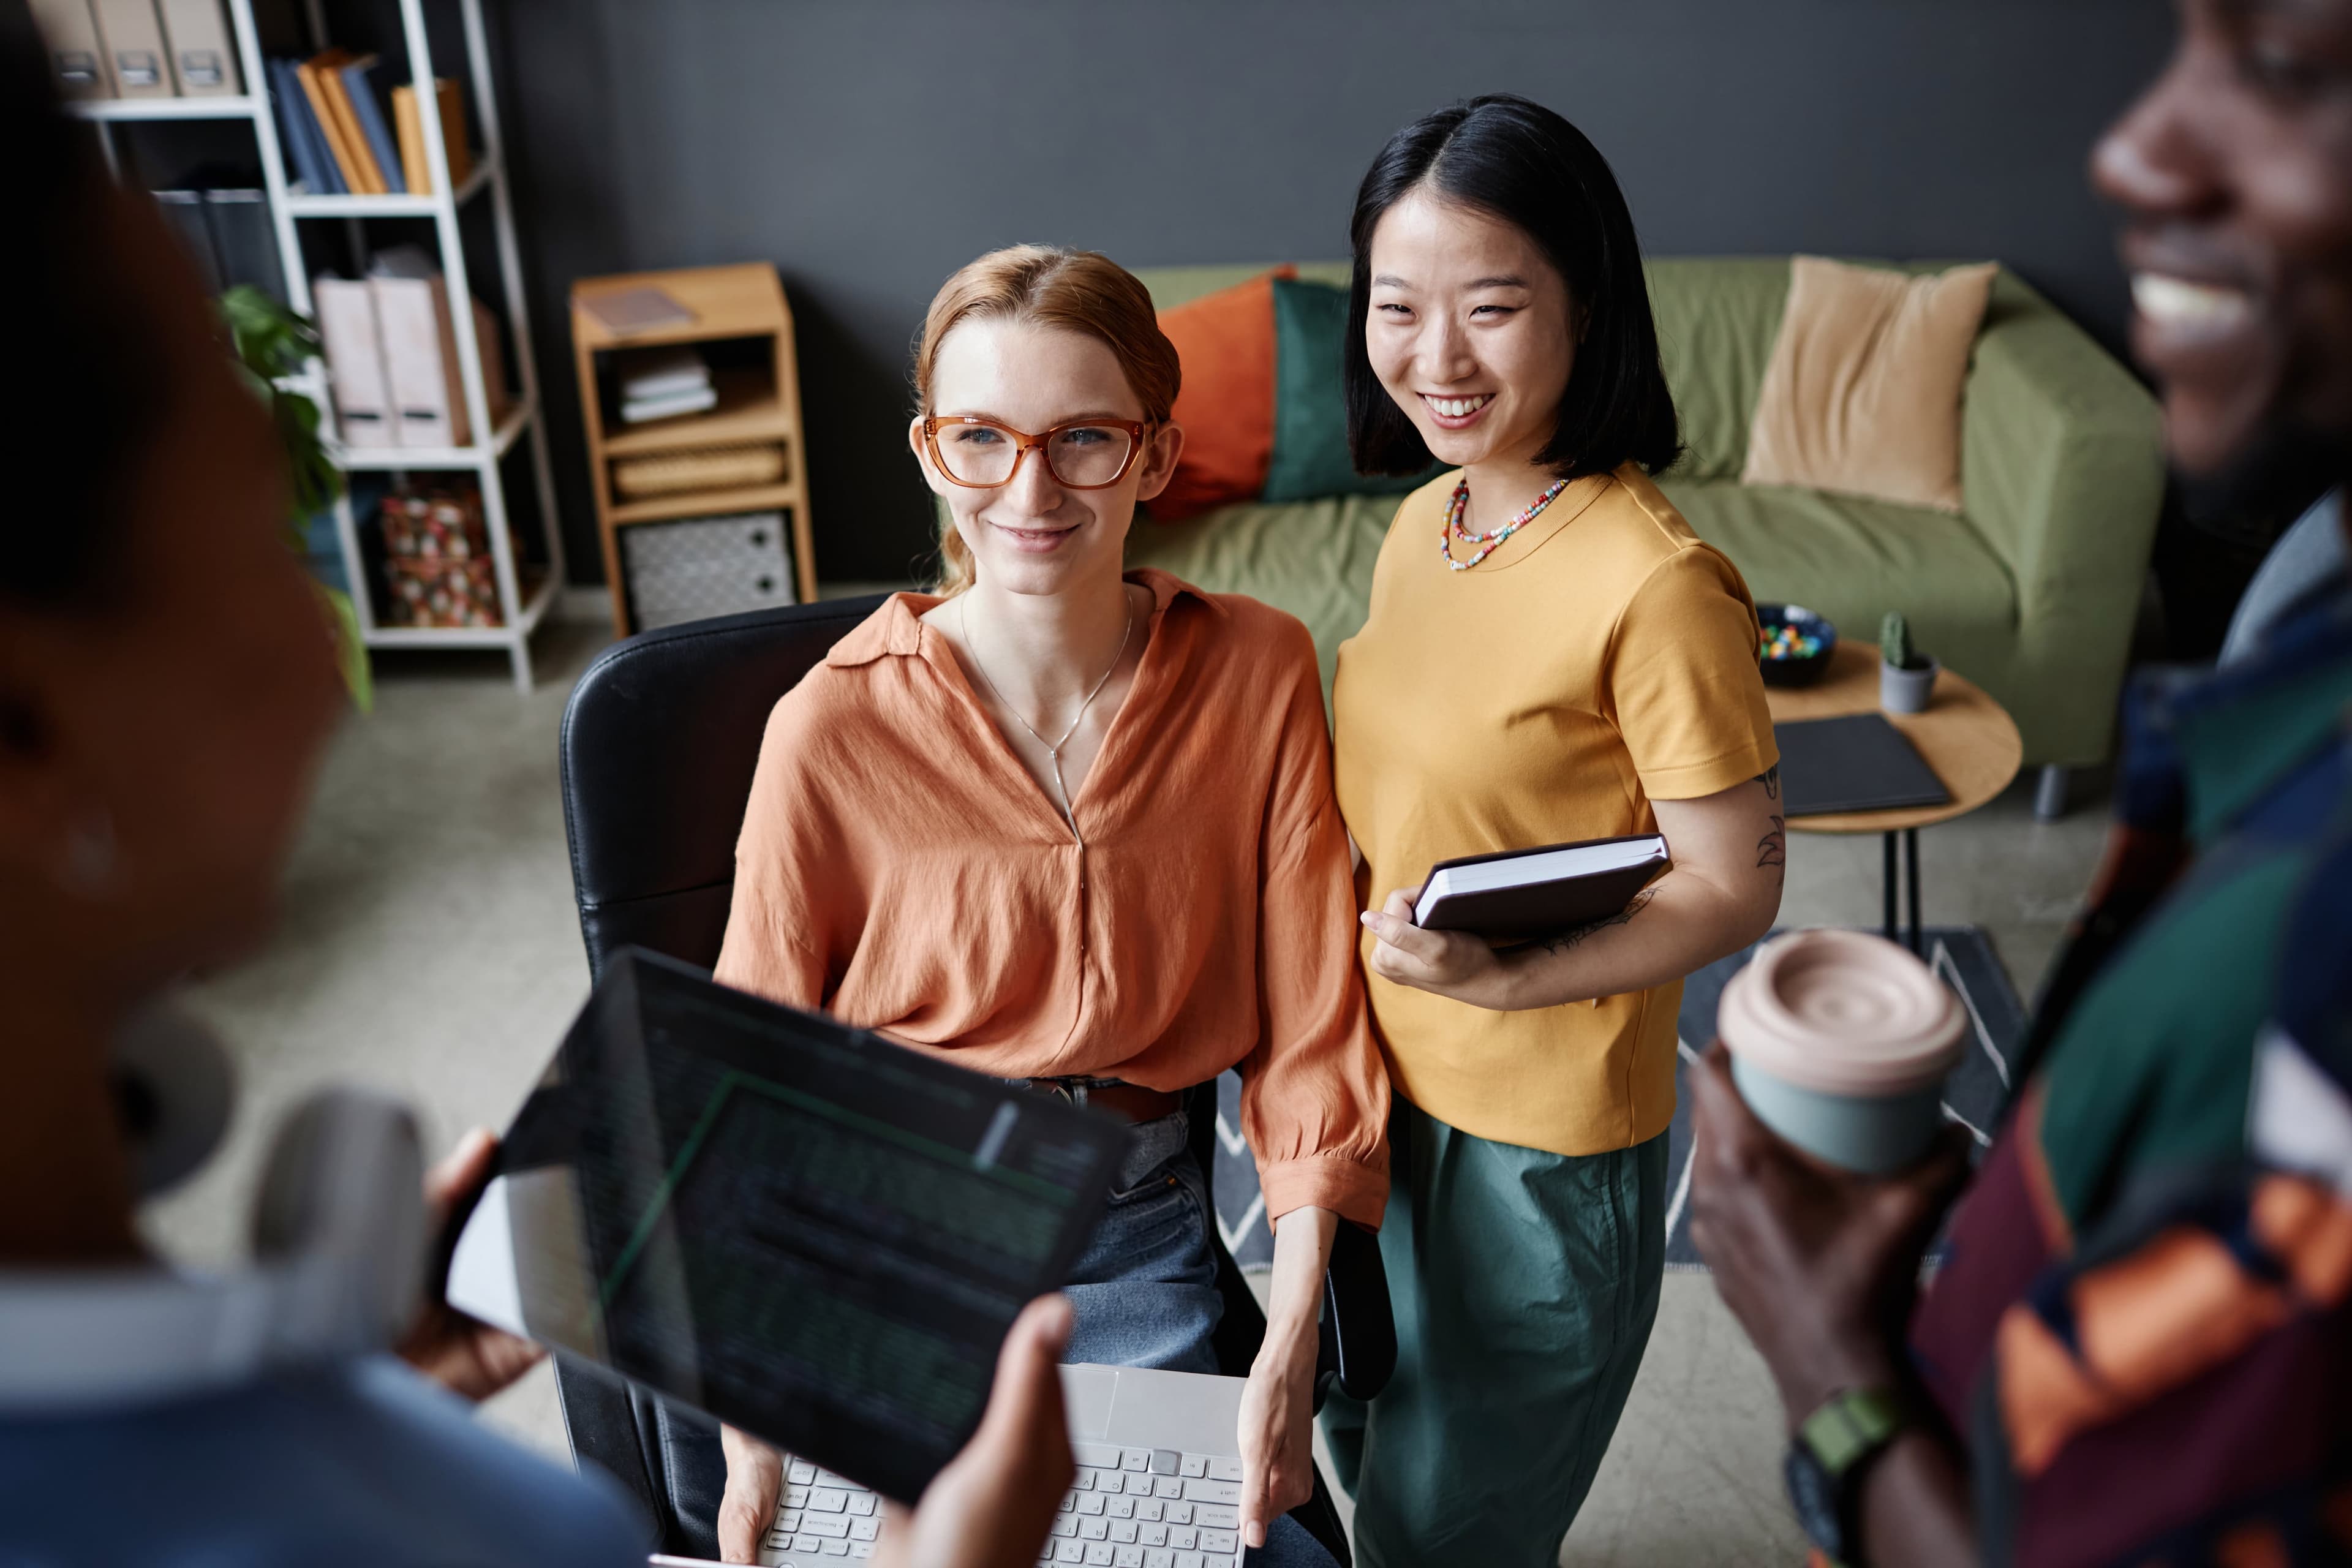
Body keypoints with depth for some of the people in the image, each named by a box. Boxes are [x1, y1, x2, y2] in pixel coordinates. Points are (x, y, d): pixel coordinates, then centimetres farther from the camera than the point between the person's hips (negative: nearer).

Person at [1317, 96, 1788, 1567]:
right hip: (1382, 1092, 7)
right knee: (1365, 1446, 29)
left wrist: (1502, 977, -30)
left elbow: (1735, 890, -19)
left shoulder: (1655, 584, -25)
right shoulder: (1424, 522, -1)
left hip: (1539, 1138, -7)